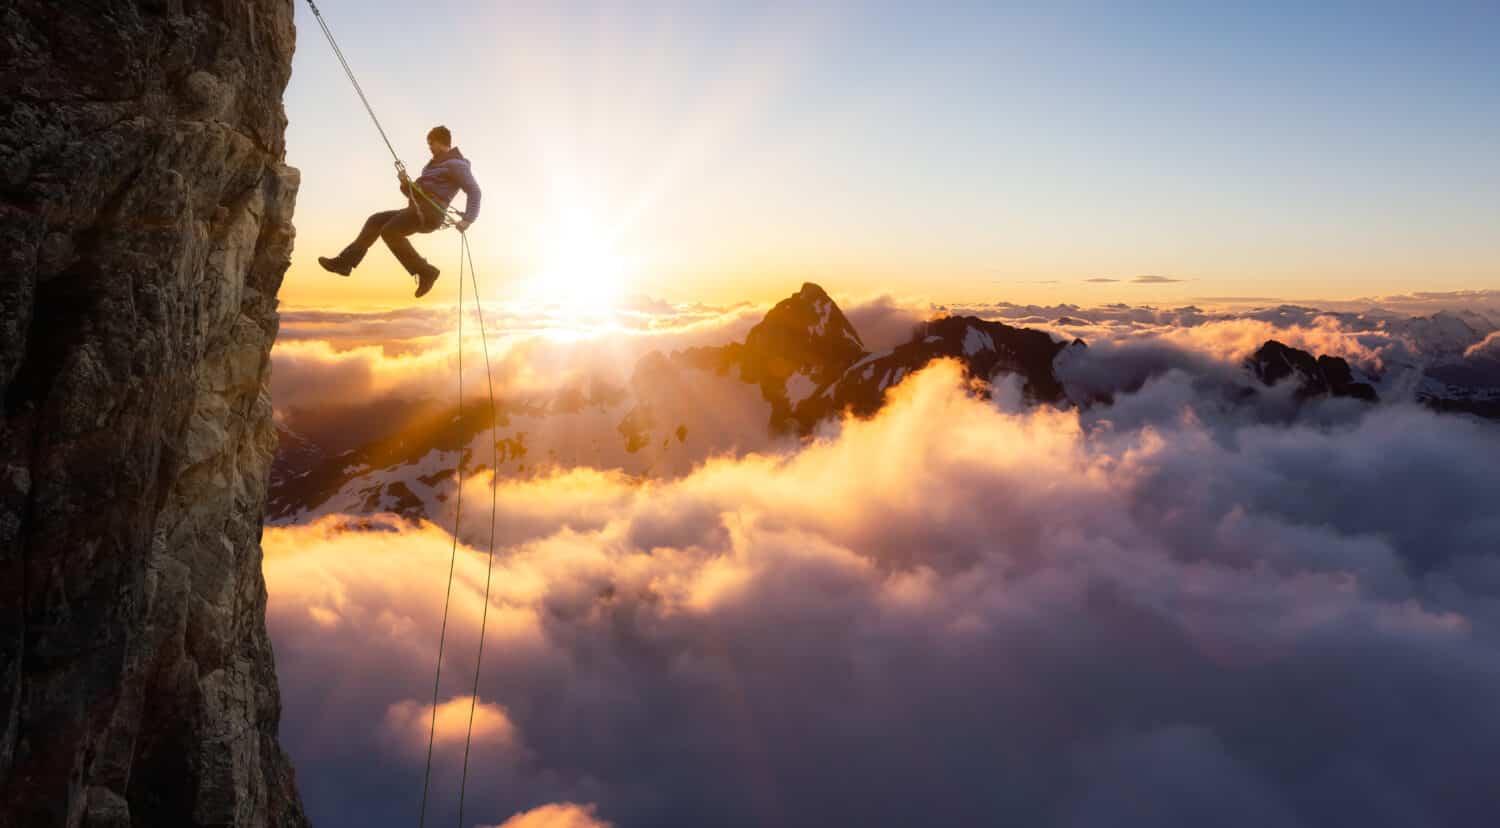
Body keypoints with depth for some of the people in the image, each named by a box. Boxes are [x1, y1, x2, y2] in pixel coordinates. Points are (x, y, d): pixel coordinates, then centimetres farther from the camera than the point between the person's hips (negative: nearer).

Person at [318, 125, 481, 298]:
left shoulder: (456, 164, -3)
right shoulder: (435, 164, 28)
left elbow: (474, 190, -15)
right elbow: (413, 193, 27)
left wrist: (468, 219, -29)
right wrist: (405, 183, 3)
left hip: (429, 213, -10)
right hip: (417, 210, 10)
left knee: (390, 231, -25)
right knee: (375, 221, 7)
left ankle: (425, 272, -22)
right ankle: (344, 262, 4)